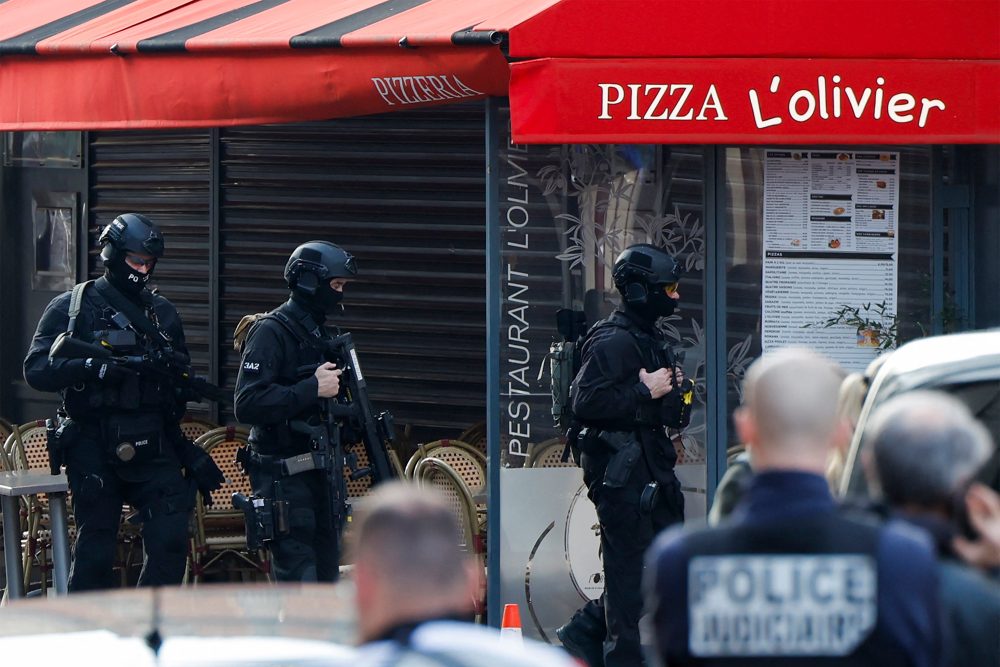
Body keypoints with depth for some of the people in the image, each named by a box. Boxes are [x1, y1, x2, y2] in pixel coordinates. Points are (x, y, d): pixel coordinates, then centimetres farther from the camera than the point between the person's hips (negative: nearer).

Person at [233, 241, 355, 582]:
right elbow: (247, 404, -24)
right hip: (283, 474, -9)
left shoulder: (320, 332, 16)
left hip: (320, 473, 9)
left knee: (326, 572, 12)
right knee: (298, 578, -10)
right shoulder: (271, 332, -13)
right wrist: (312, 389, -25)